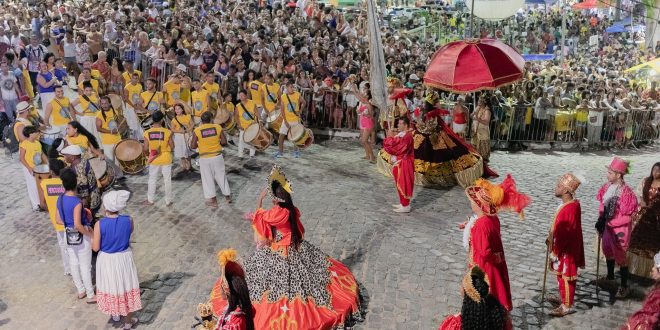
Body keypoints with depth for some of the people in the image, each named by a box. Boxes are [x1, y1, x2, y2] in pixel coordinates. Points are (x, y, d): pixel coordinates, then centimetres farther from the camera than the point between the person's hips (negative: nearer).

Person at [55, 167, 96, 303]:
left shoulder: (60, 199, -4)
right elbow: (78, 225, -30)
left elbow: (59, 220, 5)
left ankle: (81, 291, 35)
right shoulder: (77, 202, -26)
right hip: (81, 237, -7)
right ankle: (91, 295, 17)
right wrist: (90, 234, -16)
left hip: (69, 236, 7)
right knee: (85, 266, 5)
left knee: (74, 264, 19)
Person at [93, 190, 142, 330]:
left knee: (111, 287, 24)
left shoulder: (99, 224, -23)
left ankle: (115, 314, 46)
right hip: (124, 258, 1)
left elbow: (95, 248, -14)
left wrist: (92, 238, 5)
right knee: (126, 287, 17)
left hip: (107, 260, -1)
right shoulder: (128, 220, -18)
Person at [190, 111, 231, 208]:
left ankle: (212, 201, 17)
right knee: (221, 176, 17)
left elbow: (192, 146, -7)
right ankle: (228, 196, 28)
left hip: (204, 158, -2)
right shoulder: (217, 127, -5)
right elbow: (224, 141, -3)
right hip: (217, 156, 2)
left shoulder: (197, 130, -9)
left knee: (208, 179, 11)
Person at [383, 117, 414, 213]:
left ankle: (405, 206, 5)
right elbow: (395, 146, 13)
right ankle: (403, 203, 27)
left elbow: (397, 148, -26)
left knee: (403, 184, -3)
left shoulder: (407, 137, -21)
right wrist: (391, 137, -2)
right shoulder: (401, 134, 11)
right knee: (400, 184, 17)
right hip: (399, 163, 10)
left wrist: (391, 137, -17)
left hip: (403, 164, -10)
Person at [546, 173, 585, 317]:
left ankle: (567, 306, 23)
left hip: (567, 249, -9)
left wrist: (554, 253, -20)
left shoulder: (570, 208, -30)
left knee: (566, 277, 7)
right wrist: (551, 238, 22)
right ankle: (564, 298, 42)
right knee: (561, 275, 24)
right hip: (563, 247, 9)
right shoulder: (568, 204, 0)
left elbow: (565, 235, -27)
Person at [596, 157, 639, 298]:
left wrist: (608, 222, -23)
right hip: (608, 226, 7)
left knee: (620, 256, 3)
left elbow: (627, 217, -22)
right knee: (607, 251, 23)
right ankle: (610, 276, 45)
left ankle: (624, 287, 18)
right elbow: (603, 206, 6)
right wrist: (601, 221, -5)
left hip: (620, 229, -7)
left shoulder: (626, 192, -26)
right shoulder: (607, 187, -4)